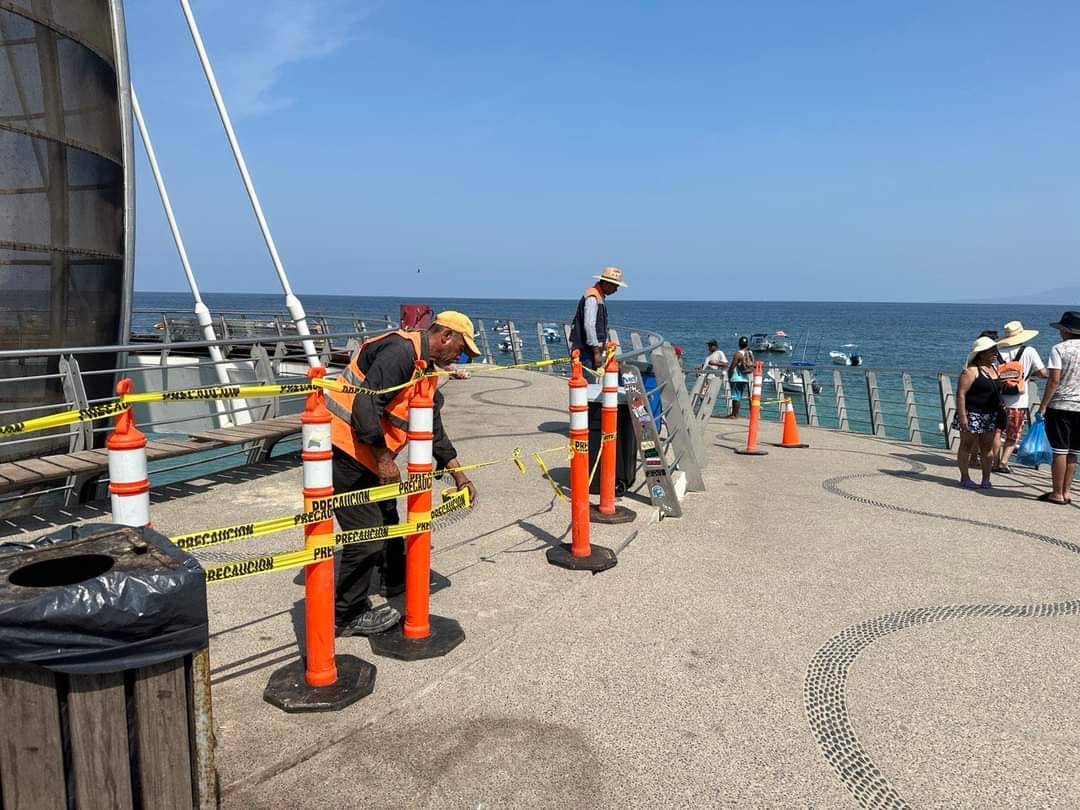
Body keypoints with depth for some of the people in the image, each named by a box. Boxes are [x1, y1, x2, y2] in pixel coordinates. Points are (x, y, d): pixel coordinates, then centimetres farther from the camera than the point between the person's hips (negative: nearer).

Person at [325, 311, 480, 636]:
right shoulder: (401, 350, -18)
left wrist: (459, 476, 21)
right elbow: (366, 403, -27)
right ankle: (349, 615, 8)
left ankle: (397, 579, 46)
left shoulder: (426, 367, 15)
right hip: (344, 447, -11)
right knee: (366, 531, -7)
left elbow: (434, 429, 21)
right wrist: (384, 458, -20)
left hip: (368, 454, 11)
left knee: (385, 513, 25)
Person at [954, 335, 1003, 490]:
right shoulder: (971, 370, -11)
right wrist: (962, 416, -21)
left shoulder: (994, 369, 13)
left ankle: (986, 478, 14)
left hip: (990, 416, 7)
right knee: (967, 446, 1)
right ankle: (965, 478, 7)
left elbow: (997, 391, 22)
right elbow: (960, 393, -16)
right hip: (972, 415, -7)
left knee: (987, 447, 8)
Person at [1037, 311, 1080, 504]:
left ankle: (1058, 494, 3)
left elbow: (1054, 381, -14)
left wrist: (1043, 406, -10)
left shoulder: (1059, 349, -8)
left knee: (1060, 451, -1)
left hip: (1060, 406, -5)